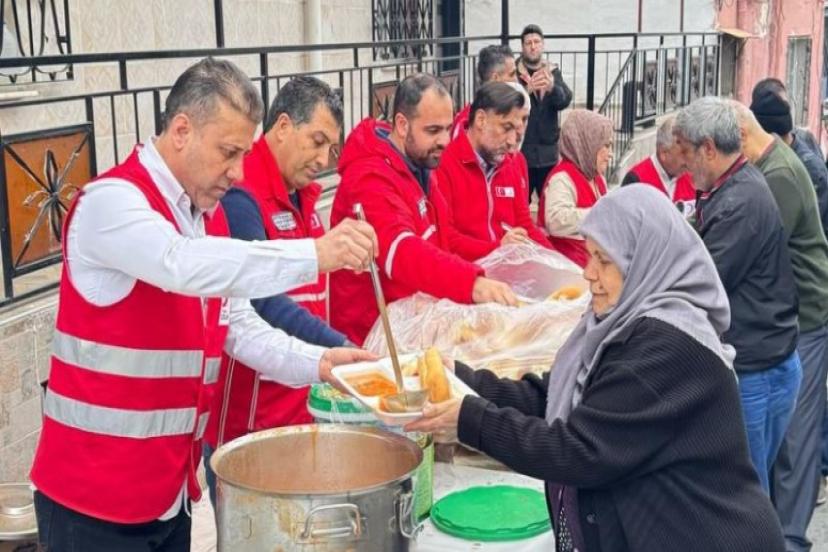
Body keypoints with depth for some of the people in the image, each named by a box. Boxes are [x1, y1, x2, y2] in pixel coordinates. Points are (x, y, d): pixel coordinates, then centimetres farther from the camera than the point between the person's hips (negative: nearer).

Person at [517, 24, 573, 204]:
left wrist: (552, 87, -31)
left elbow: (565, 100, -8)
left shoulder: (553, 72, 8)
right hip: (520, 151, -3)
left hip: (548, 152, 3)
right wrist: (527, 90, -34)